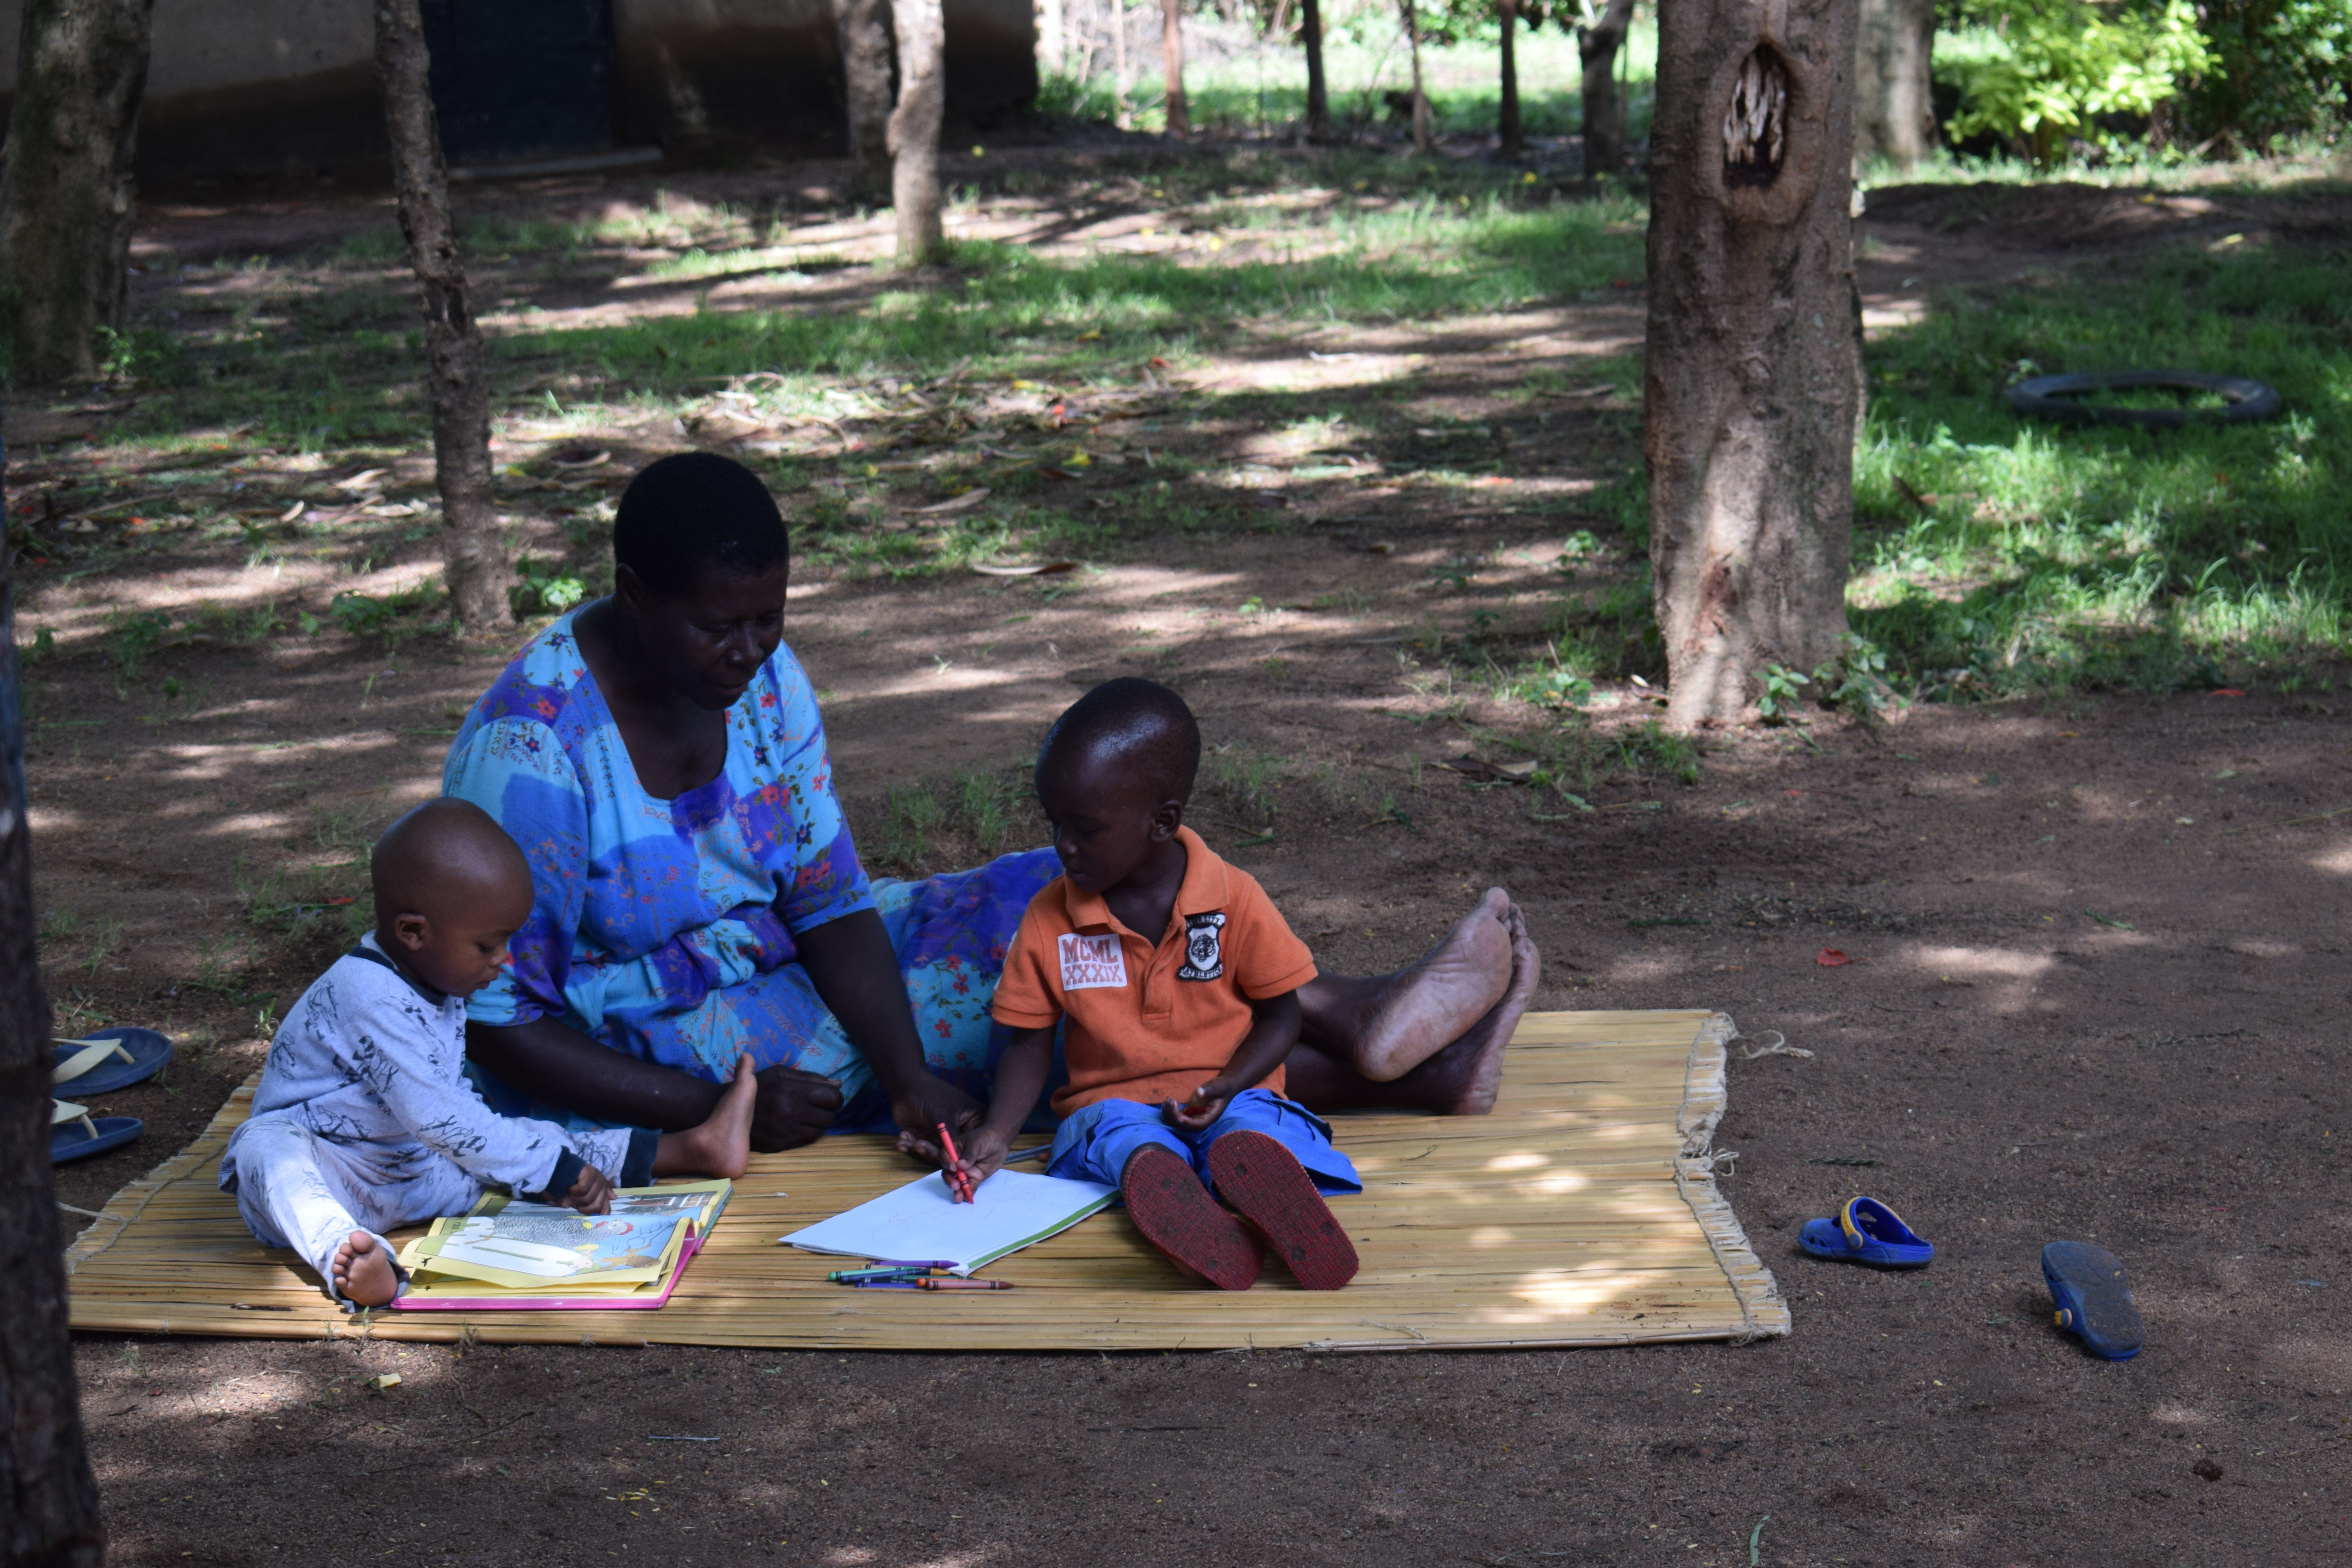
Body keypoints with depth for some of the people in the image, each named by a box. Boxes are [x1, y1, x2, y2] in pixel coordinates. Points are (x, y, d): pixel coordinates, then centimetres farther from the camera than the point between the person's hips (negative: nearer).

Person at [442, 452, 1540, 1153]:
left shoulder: (762, 676, -6)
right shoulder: (532, 745, -26)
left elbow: (828, 899, -8)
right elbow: (499, 1023, -22)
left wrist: (911, 1076, -24)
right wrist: (714, 1108, -29)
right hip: (635, 1083, -7)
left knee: (1042, 904, -10)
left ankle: (1361, 1027, -12)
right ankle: (1375, 1063, -17)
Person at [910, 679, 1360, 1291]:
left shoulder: (1235, 900, -3)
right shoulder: (1047, 920, 2)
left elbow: (1279, 1016, 5)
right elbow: (1031, 1042, 8)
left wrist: (1225, 1088, -14)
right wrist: (996, 1134, -9)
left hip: (1223, 1098, 0)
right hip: (1110, 1100, 0)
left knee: (1249, 1128, -36)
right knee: (1125, 1138, -36)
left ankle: (1250, 1175, -72)